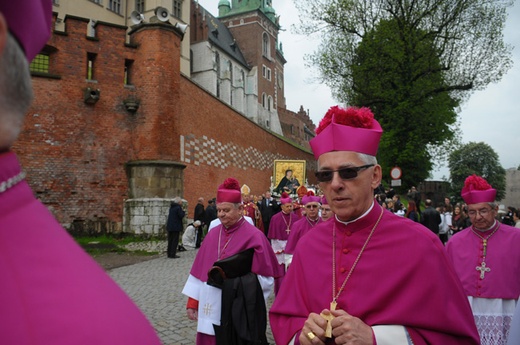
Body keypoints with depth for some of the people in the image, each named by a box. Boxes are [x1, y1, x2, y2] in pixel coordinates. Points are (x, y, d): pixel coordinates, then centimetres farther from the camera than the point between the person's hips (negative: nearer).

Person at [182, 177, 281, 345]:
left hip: (241, 312, -4)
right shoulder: (212, 235, 6)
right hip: (213, 309, 5)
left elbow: (265, 278, -8)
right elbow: (200, 270, 9)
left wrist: (239, 280, -19)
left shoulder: (254, 236, -10)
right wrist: (192, 302, 7)